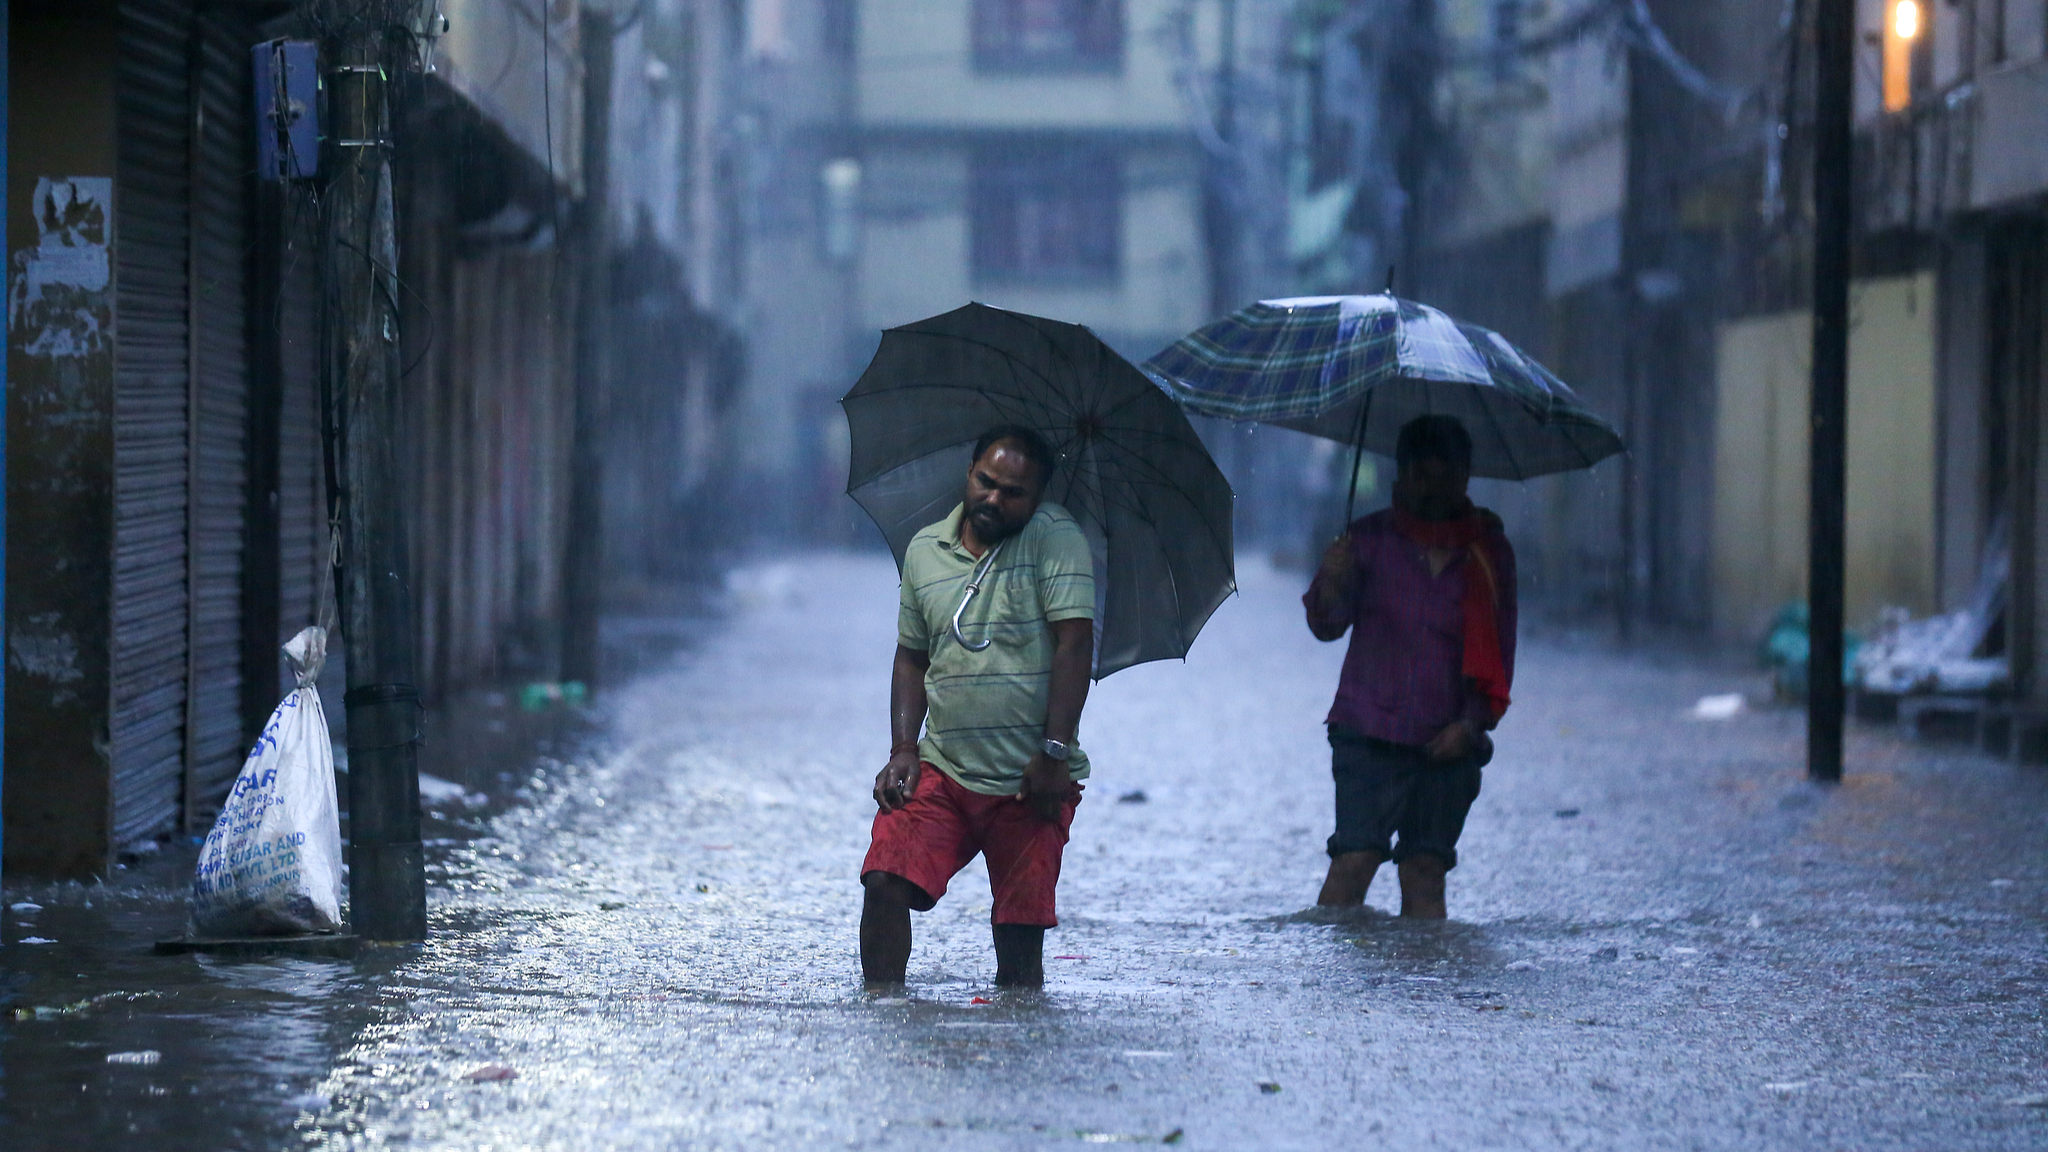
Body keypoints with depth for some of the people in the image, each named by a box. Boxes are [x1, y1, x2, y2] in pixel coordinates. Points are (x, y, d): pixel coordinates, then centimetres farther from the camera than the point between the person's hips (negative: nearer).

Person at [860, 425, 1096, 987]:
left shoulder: (1055, 536, -4)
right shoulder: (924, 550, 10)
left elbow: (1075, 644, -11)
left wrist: (1054, 752, -17)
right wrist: (903, 749, 5)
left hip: (1030, 782, -3)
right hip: (941, 769, 3)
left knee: (1020, 935, -4)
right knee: (886, 882, -14)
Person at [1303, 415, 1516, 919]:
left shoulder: (1489, 552, 8)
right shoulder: (1370, 537, 4)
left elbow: (1500, 651, 10)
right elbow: (1327, 626, -2)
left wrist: (1471, 723, -5)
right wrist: (1330, 585, -25)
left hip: (1449, 744, 2)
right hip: (1370, 735, -2)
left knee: (1426, 869, -2)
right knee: (1355, 859, -13)